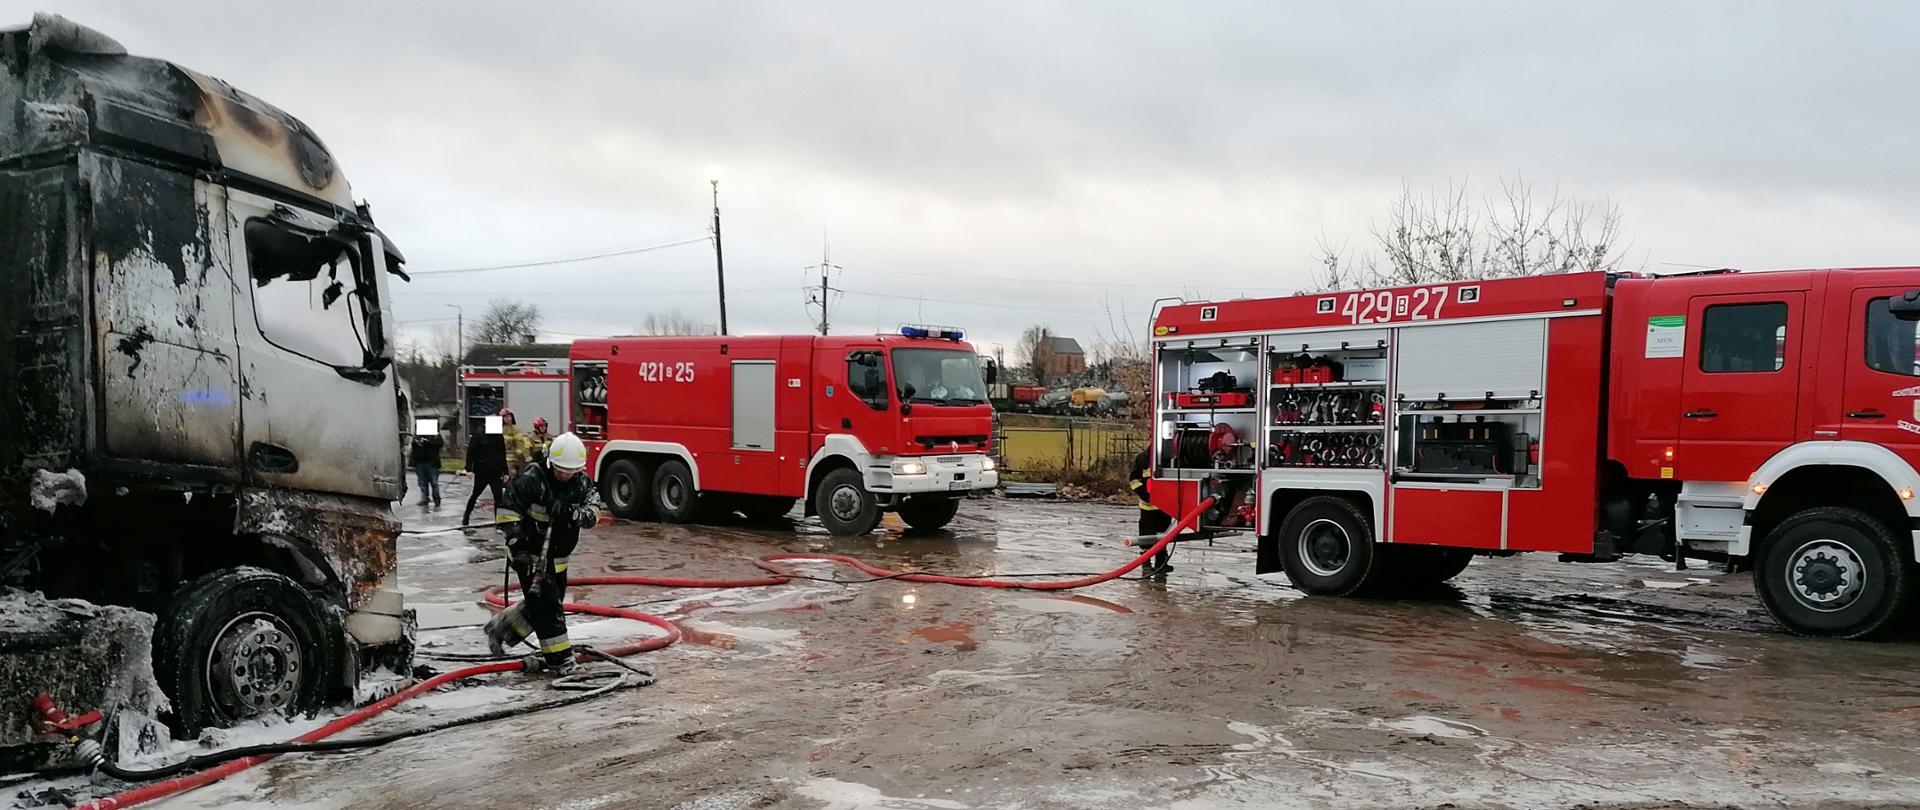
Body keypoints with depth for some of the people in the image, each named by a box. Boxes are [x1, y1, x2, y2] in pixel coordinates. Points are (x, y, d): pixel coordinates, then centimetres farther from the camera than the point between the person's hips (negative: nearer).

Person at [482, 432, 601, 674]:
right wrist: (517, 545, -24)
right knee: (547, 604, -10)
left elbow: (592, 513, -13)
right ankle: (559, 659, -5)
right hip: (529, 554, -7)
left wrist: (570, 512, -33)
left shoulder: (581, 483, -4)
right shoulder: (531, 479, -20)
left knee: (540, 604, 16)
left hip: (557, 556, 7)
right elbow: (508, 511, -18)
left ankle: (501, 627, 36)